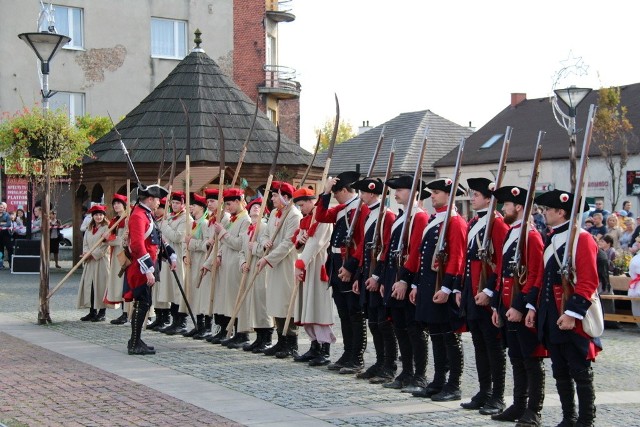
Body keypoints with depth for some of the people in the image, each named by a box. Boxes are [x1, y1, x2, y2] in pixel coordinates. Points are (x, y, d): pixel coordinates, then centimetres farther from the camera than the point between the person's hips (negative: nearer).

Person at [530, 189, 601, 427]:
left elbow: (588, 283, -17)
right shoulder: (551, 239, 14)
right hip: (551, 320, 8)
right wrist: (534, 307, 13)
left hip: (573, 321, -8)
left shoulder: (582, 239, -11)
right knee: (560, 372, 12)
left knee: (580, 373, 0)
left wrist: (572, 314, -21)